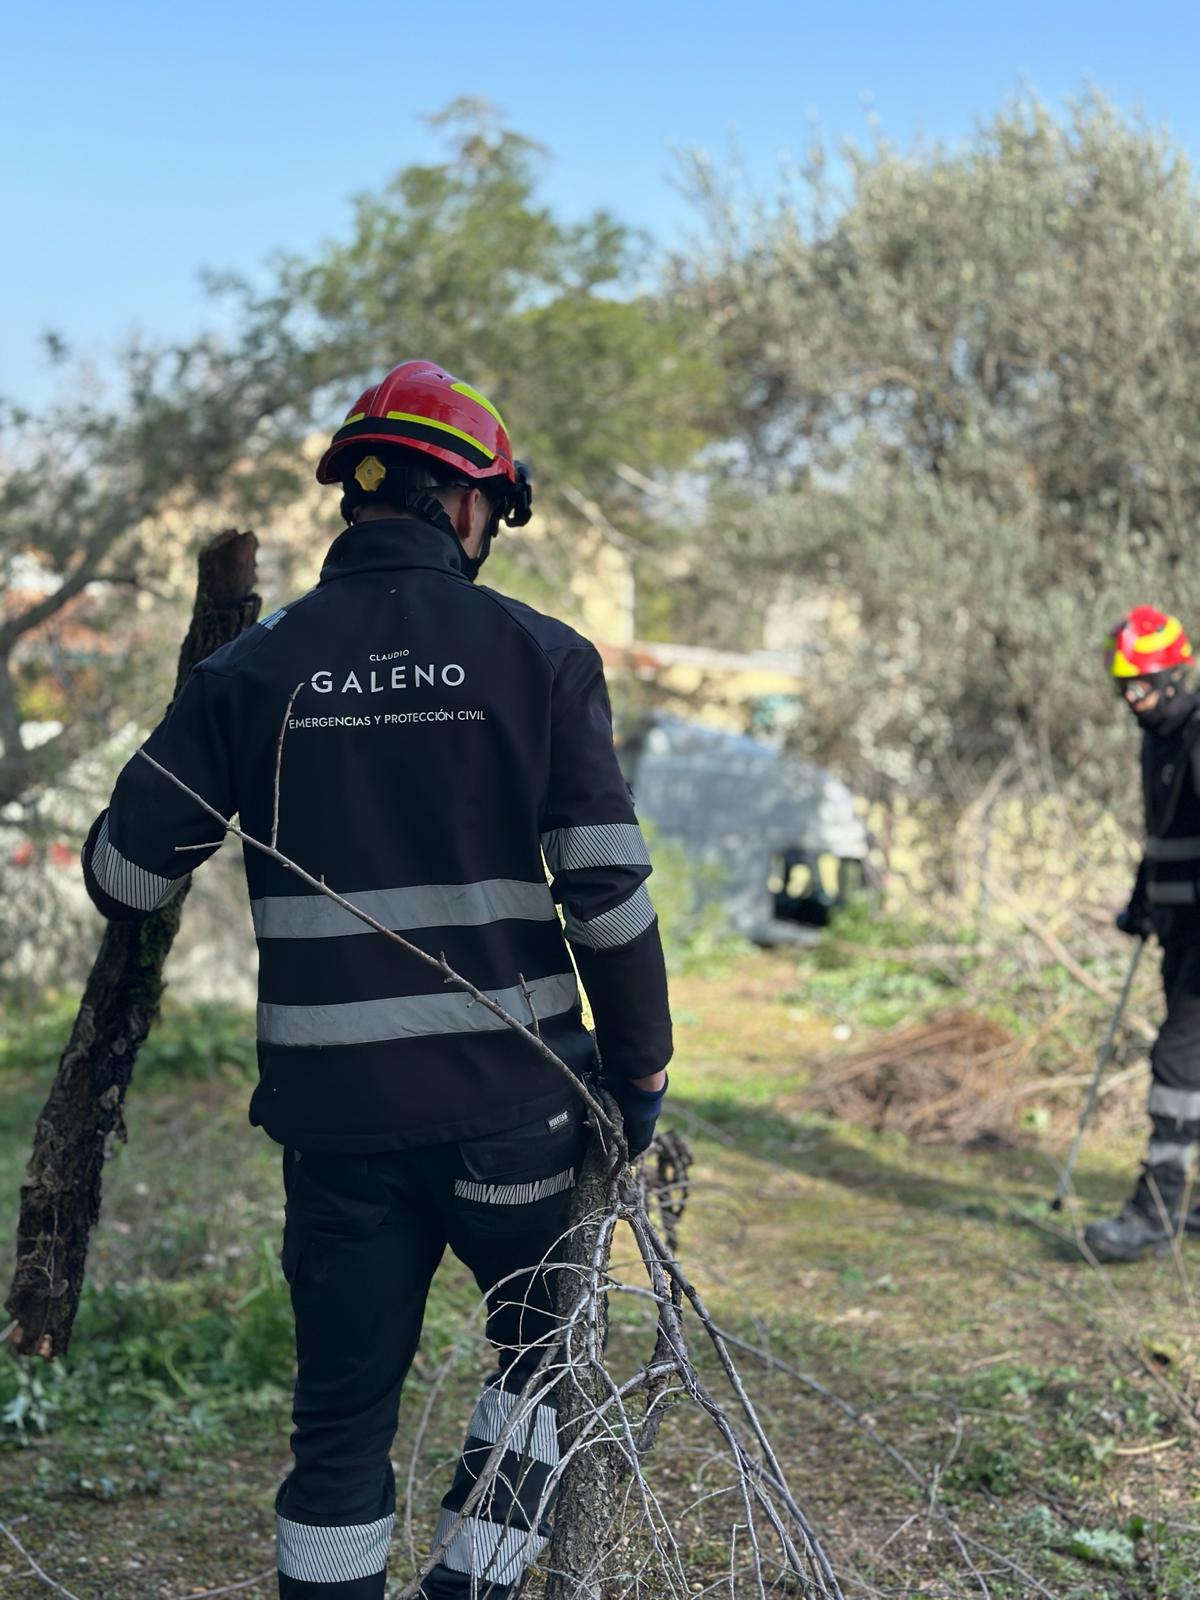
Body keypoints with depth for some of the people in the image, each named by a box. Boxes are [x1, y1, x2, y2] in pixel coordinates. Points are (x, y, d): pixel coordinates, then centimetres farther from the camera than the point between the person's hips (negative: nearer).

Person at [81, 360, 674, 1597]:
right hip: (512, 1100, -1)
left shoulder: (253, 671, 0)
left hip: (336, 1110, 2)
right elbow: (609, 889, -8)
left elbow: (124, 873, 2)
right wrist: (641, 1072, 3)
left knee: (343, 1409, 15)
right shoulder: (538, 657, -5)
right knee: (545, 1344, 23)